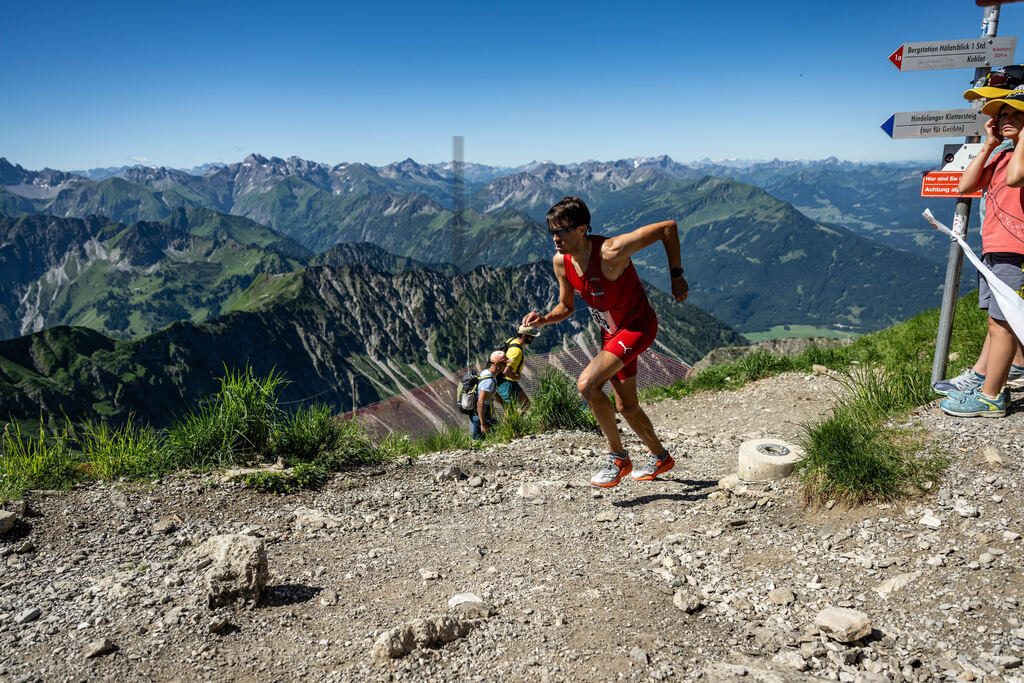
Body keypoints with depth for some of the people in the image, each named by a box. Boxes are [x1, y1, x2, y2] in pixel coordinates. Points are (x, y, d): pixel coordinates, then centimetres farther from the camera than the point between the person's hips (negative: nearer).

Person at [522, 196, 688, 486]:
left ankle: (618, 457, -5)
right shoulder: (561, 262, -9)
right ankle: (660, 457, 43)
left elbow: (669, 227, -22)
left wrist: (676, 276, -17)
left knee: (587, 384, -25)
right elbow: (566, 307, 7)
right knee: (626, 407, 18)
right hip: (611, 333, 8)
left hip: (638, 327, -8)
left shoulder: (611, 252, -30)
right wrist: (543, 319, -13)